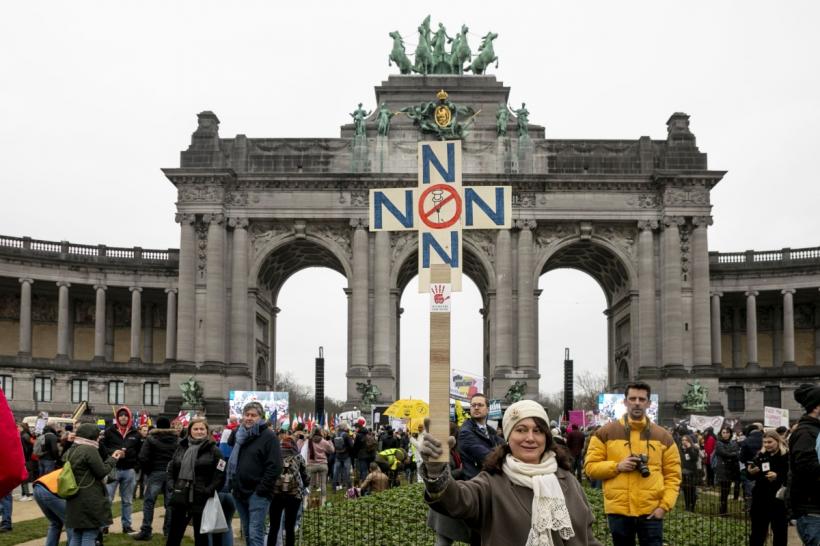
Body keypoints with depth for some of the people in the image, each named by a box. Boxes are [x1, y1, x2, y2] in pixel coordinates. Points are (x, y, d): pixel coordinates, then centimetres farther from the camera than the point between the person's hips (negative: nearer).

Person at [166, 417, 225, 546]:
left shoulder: (213, 450, -4)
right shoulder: (182, 447, 10)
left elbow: (220, 474, -8)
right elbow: (171, 468, 19)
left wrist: (209, 490, -16)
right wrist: (172, 485, 5)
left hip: (200, 499, -5)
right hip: (180, 497, 5)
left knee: (201, 535, 5)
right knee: (173, 535, 12)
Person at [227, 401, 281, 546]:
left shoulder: (268, 436, -7)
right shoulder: (238, 435, 14)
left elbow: (274, 467, -14)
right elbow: (232, 460, 25)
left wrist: (261, 489, -18)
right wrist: (232, 484, 13)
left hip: (257, 493, -7)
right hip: (240, 492, 7)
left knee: (255, 534, -12)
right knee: (247, 533, 12)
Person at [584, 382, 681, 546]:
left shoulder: (663, 435, 6)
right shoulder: (605, 433, 2)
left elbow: (673, 475, 5)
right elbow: (590, 467, 1)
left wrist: (665, 505, -6)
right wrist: (617, 466, -14)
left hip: (652, 511, 0)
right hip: (618, 511, 0)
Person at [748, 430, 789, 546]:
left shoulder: (787, 456, -8)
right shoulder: (760, 455, 9)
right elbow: (752, 477, 16)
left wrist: (778, 477, -29)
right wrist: (751, 472, -5)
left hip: (779, 500, -4)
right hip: (760, 499, 4)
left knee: (780, 533, 8)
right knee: (757, 532, 10)